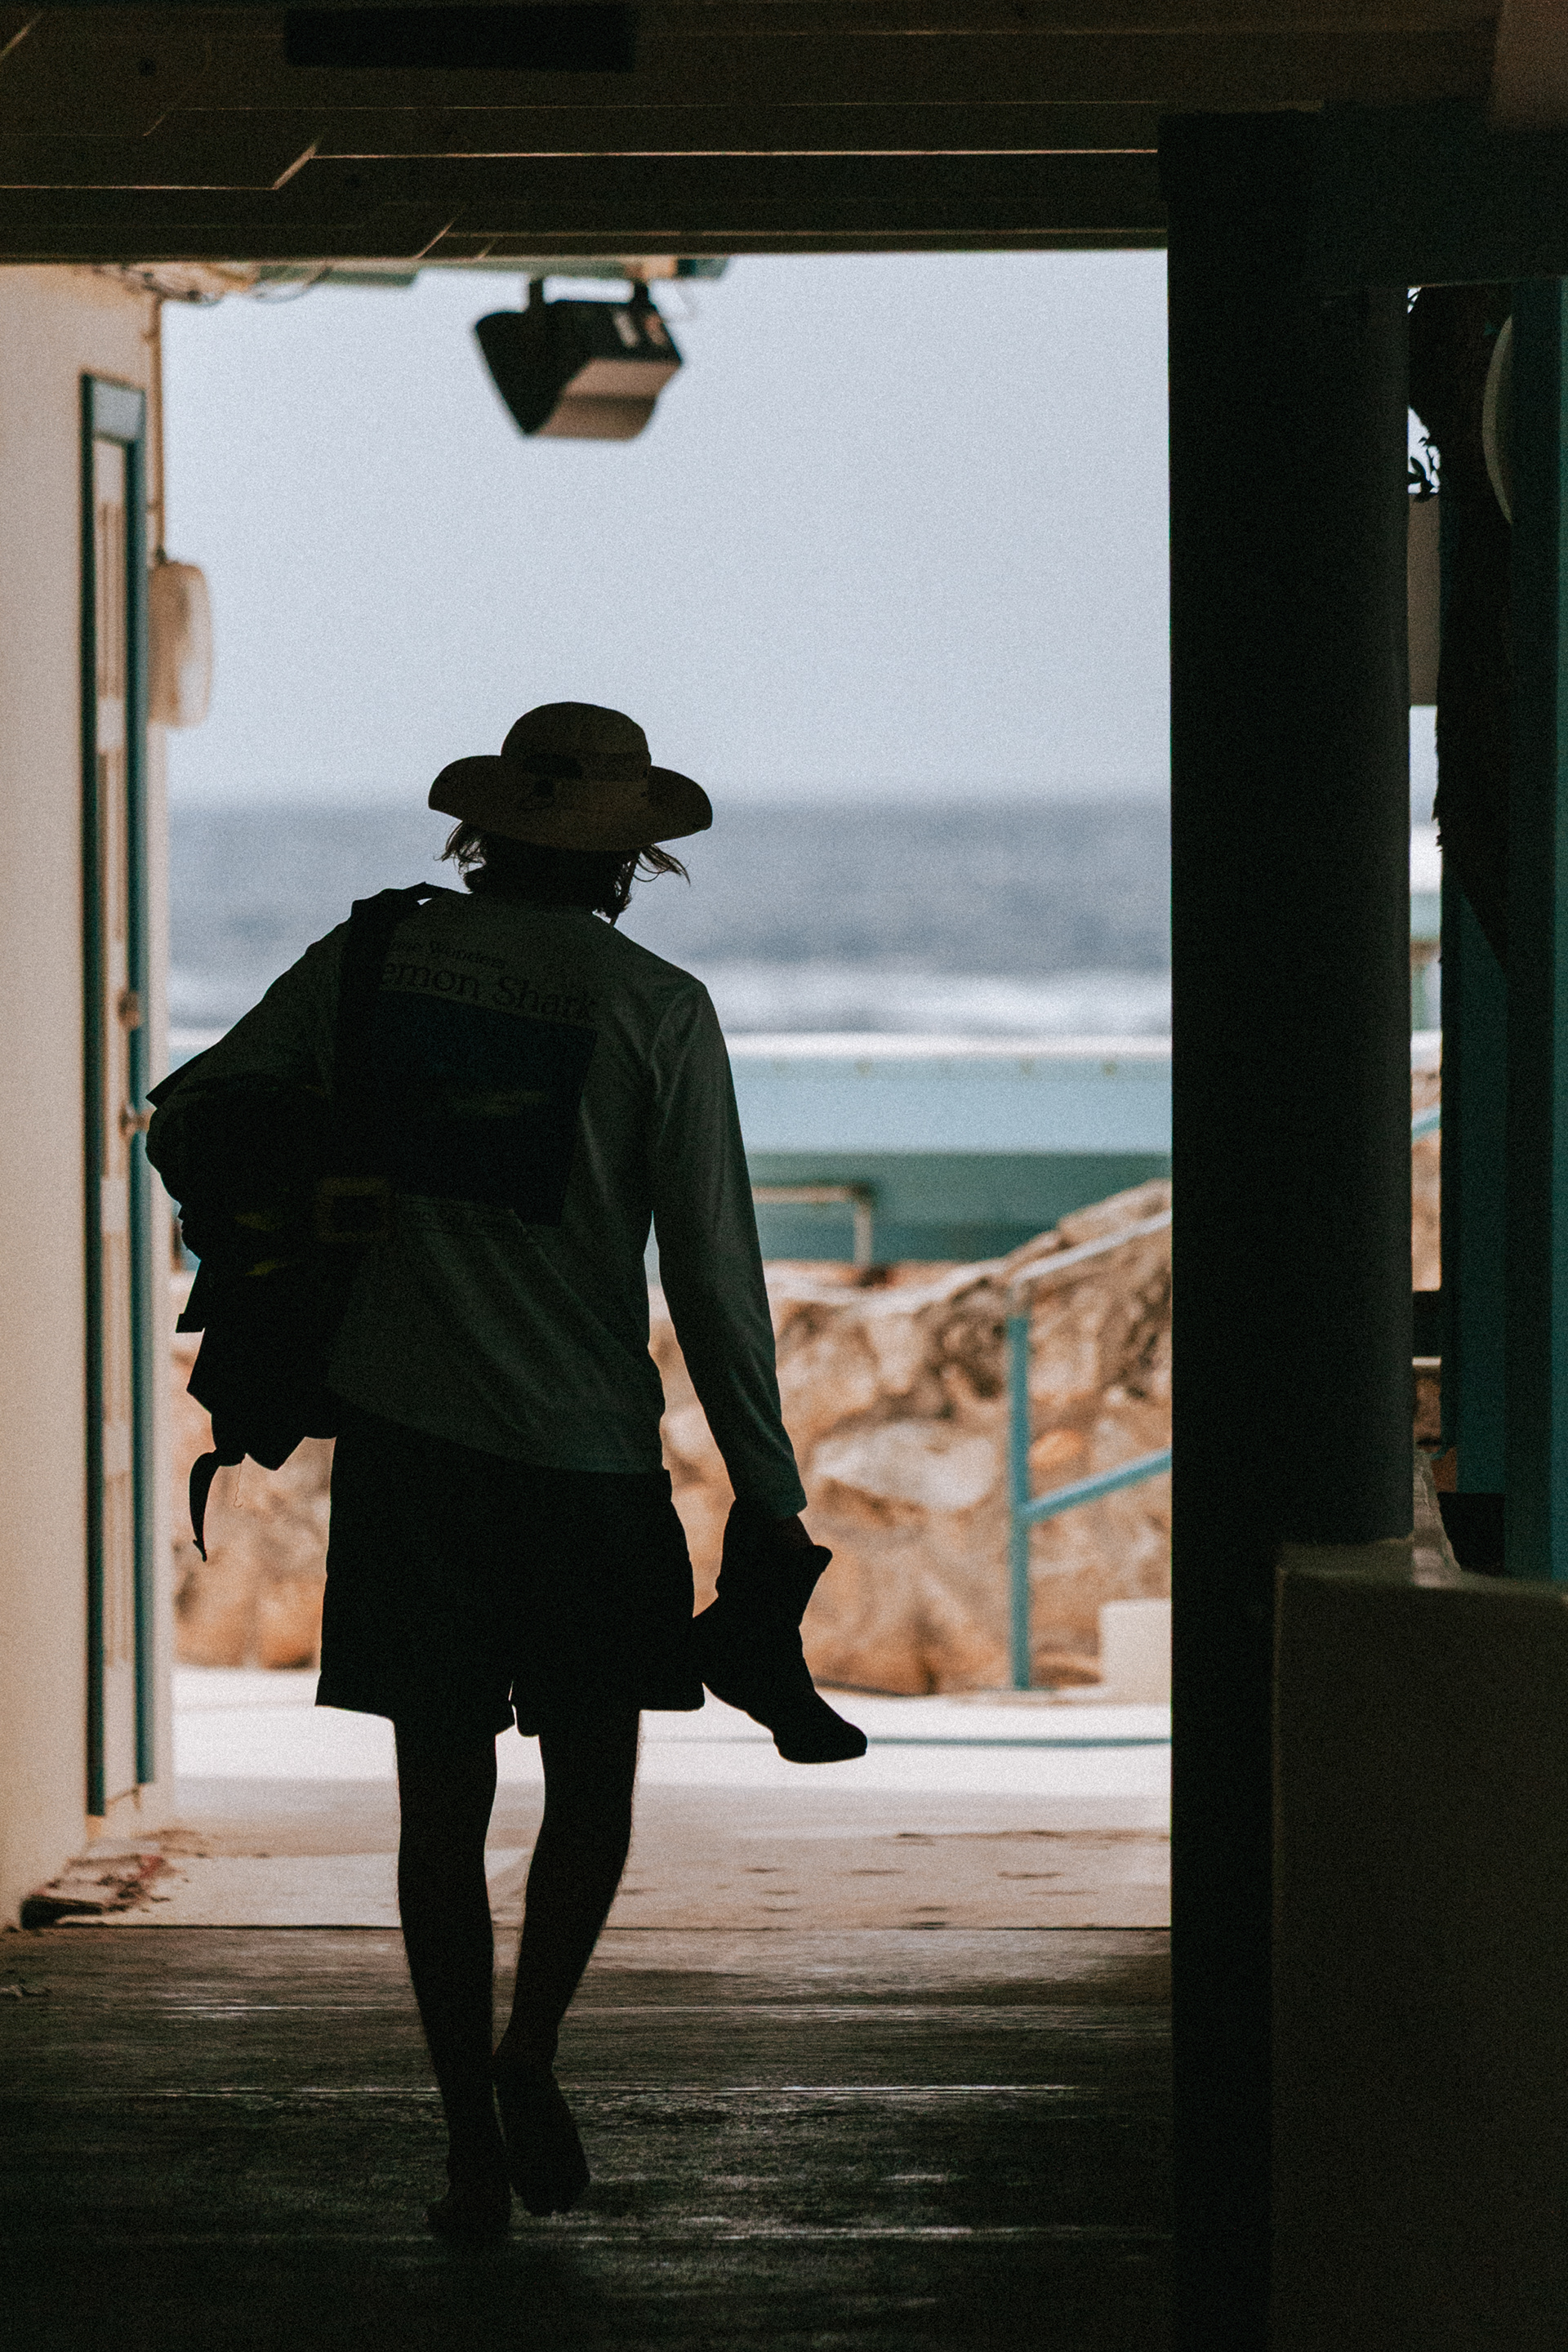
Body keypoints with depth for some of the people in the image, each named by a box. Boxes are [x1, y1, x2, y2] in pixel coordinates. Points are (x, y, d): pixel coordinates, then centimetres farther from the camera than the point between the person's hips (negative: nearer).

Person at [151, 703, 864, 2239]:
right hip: (586, 1448, -2)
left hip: (402, 1430, 2)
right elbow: (711, 1276, -6)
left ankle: (471, 2139, 5)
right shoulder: (654, 1011, -5)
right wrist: (768, 1495, 0)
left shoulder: (370, 966, 3)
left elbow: (193, 1119, 7)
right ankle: (528, 2055, -4)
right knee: (592, 1774, 15)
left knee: (442, 1797, 7)